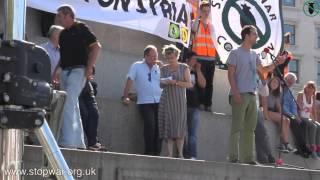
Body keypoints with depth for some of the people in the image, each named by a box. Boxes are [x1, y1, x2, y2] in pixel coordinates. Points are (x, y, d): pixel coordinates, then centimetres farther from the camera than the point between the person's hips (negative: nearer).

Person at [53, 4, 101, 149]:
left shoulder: (81, 28, -5)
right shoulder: (63, 33, 17)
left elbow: (96, 46, -9)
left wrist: (89, 68, -16)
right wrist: (56, 71, 14)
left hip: (78, 71, -8)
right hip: (65, 72, 9)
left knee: (68, 104, -18)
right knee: (72, 107, 10)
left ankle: (68, 141, -20)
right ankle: (78, 142, 16)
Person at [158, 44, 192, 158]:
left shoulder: (184, 68, 5)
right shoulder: (164, 69, 12)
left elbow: (189, 84, -2)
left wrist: (175, 82, -14)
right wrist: (163, 83, -6)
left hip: (179, 101, -2)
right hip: (166, 100, 2)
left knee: (179, 127, -4)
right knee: (168, 127, -4)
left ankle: (180, 154, 3)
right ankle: (170, 154, -3)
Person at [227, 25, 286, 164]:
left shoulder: (254, 55, 17)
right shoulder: (235, 53, -2)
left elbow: (263, 70, 25)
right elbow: (230, 74, -8)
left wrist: (276, 63, 9)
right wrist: (235, 92, -17)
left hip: (252, 95, 7)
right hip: (240, 95, -7)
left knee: (250, 127, 7)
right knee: (237, 127, -8)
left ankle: (248, 157, 11)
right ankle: (234, 157, -7)